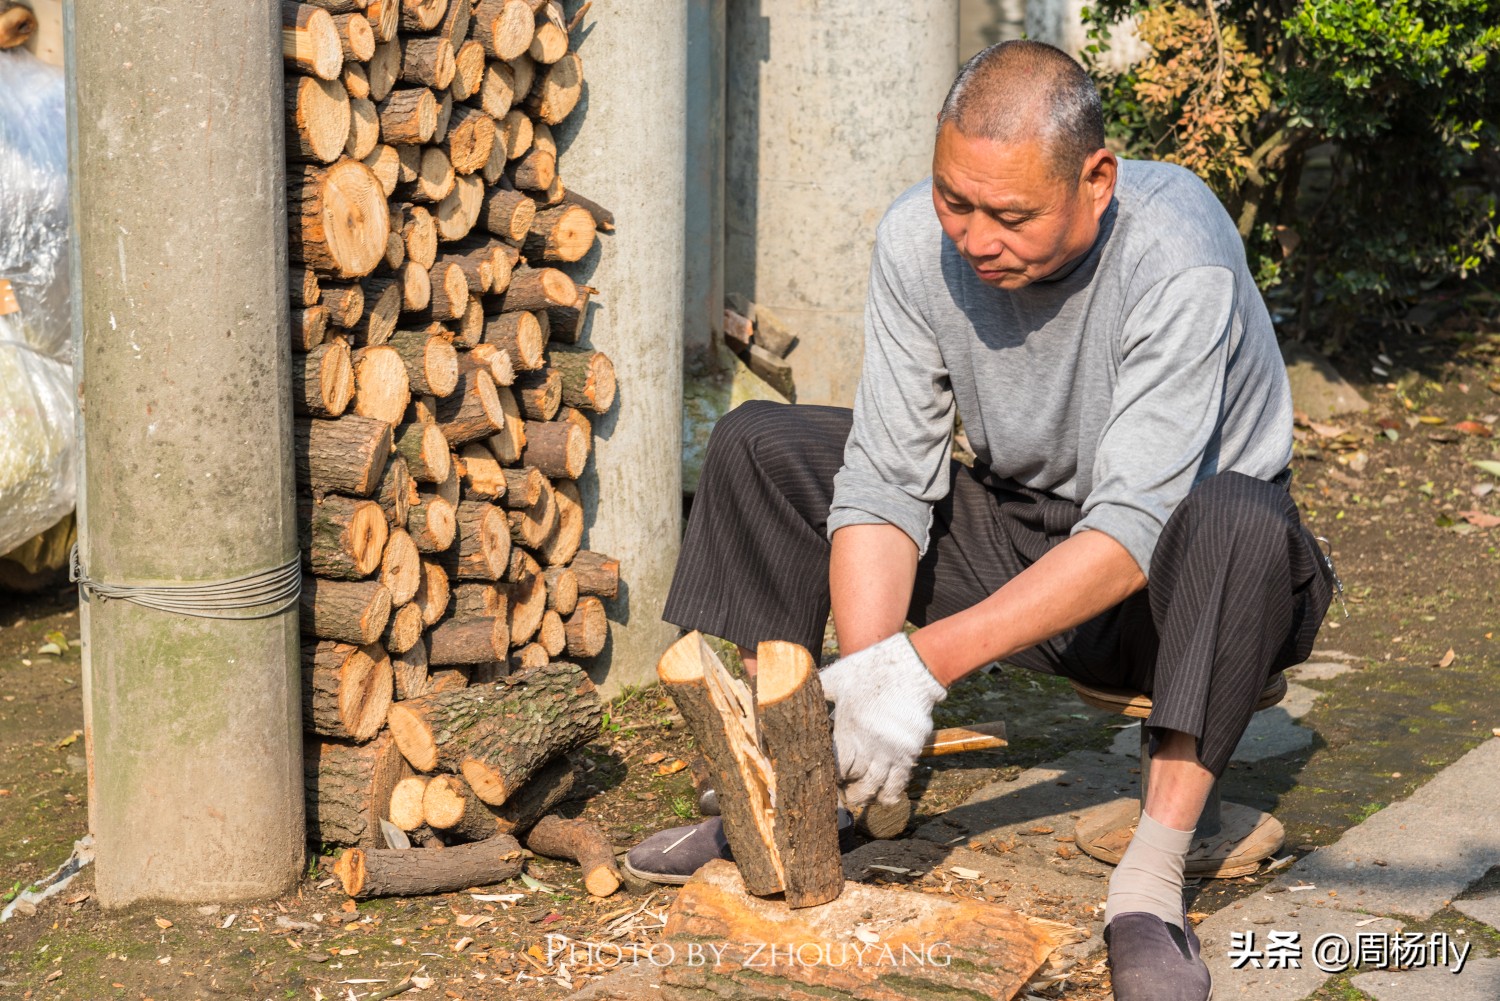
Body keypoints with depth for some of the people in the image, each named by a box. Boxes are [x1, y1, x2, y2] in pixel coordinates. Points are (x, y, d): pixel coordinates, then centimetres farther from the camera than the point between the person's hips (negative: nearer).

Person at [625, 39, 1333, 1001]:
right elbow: (884, 483, -15)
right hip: (1020, 536, 5)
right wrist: (862, 678, -31)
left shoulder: (1179, 261, -31)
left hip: (1162, 586, -5)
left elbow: (1128, 537, -35)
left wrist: (922, 665, -42)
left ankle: (1153, 879, -31)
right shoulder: (918, 241, -16)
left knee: (1237, 522, -39)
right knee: (762, 446, -7)